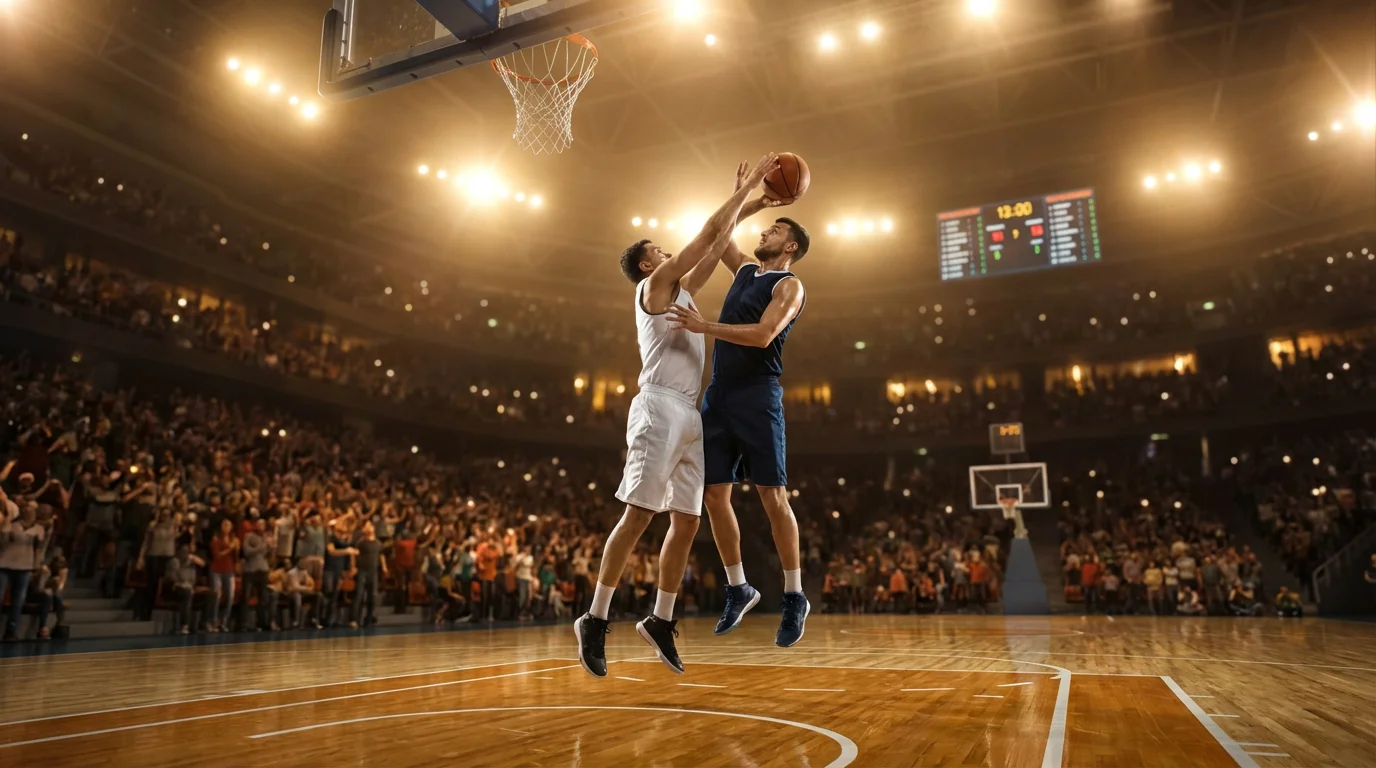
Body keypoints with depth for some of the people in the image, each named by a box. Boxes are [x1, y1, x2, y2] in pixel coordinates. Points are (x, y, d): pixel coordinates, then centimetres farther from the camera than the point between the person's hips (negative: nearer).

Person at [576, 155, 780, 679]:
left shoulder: (680, 291, 26)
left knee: (687, 521, 5)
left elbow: (717, 246, 29)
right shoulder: (655, 282, 2)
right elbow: (710, 232, -1)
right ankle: (596, 618, -3)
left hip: (689, 415, 9)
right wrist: (746, 188, 8)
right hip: (660, 408, -9)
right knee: (638, 515, -11)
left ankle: (660, 620, 13)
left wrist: (745, 198, 27)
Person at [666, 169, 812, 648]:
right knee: (714, 495, 4)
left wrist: (703, 327, -23)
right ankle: (738, 590, 17)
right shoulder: (746, 270, 19)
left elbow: (762, 335, -17)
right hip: (718, 394, 7)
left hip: (757, 395, -7)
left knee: (772, 496, -5)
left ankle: (794, 598, 7)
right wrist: (746, 205, 19)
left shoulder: (788, 285, -2)